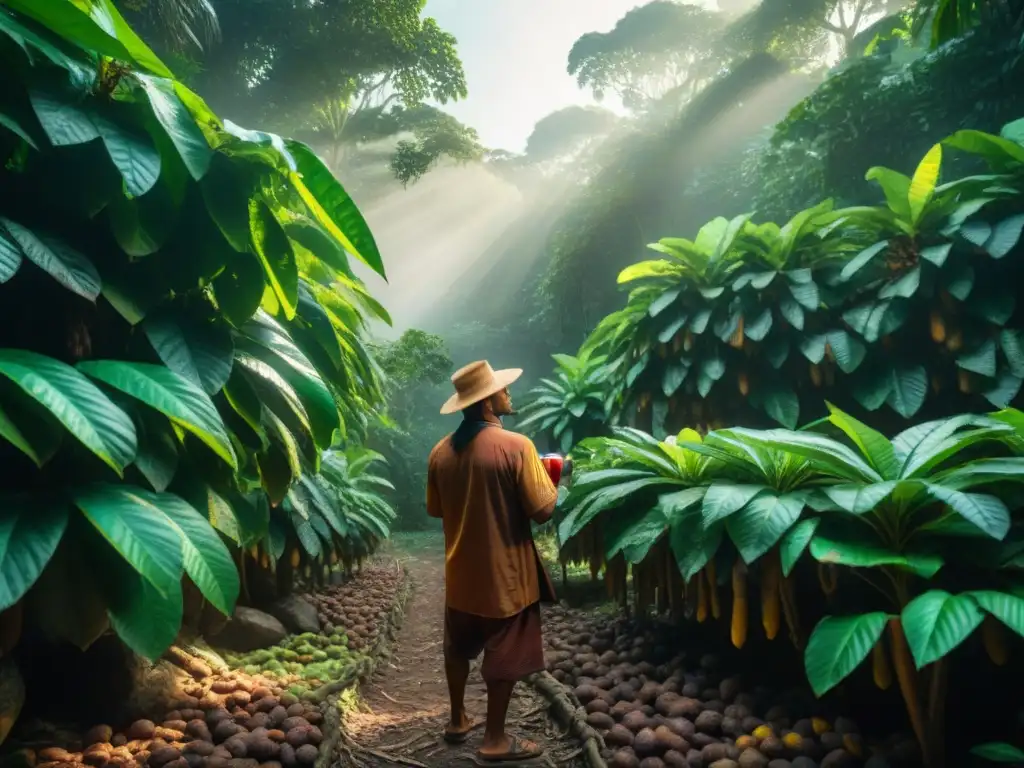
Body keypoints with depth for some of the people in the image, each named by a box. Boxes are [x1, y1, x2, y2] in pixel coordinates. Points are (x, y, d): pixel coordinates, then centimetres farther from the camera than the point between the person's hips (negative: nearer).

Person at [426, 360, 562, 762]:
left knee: (459, 647, 22)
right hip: (504, 572, -6)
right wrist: (551, 481, 0)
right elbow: (543, 511, -19)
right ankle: (495, 739, 22)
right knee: (505, 656, 10)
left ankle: (457, 721, 38)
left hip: (460, 571, 6)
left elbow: (435, 509, 9)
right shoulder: (515, 446, -21)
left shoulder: (441, 451, -2)